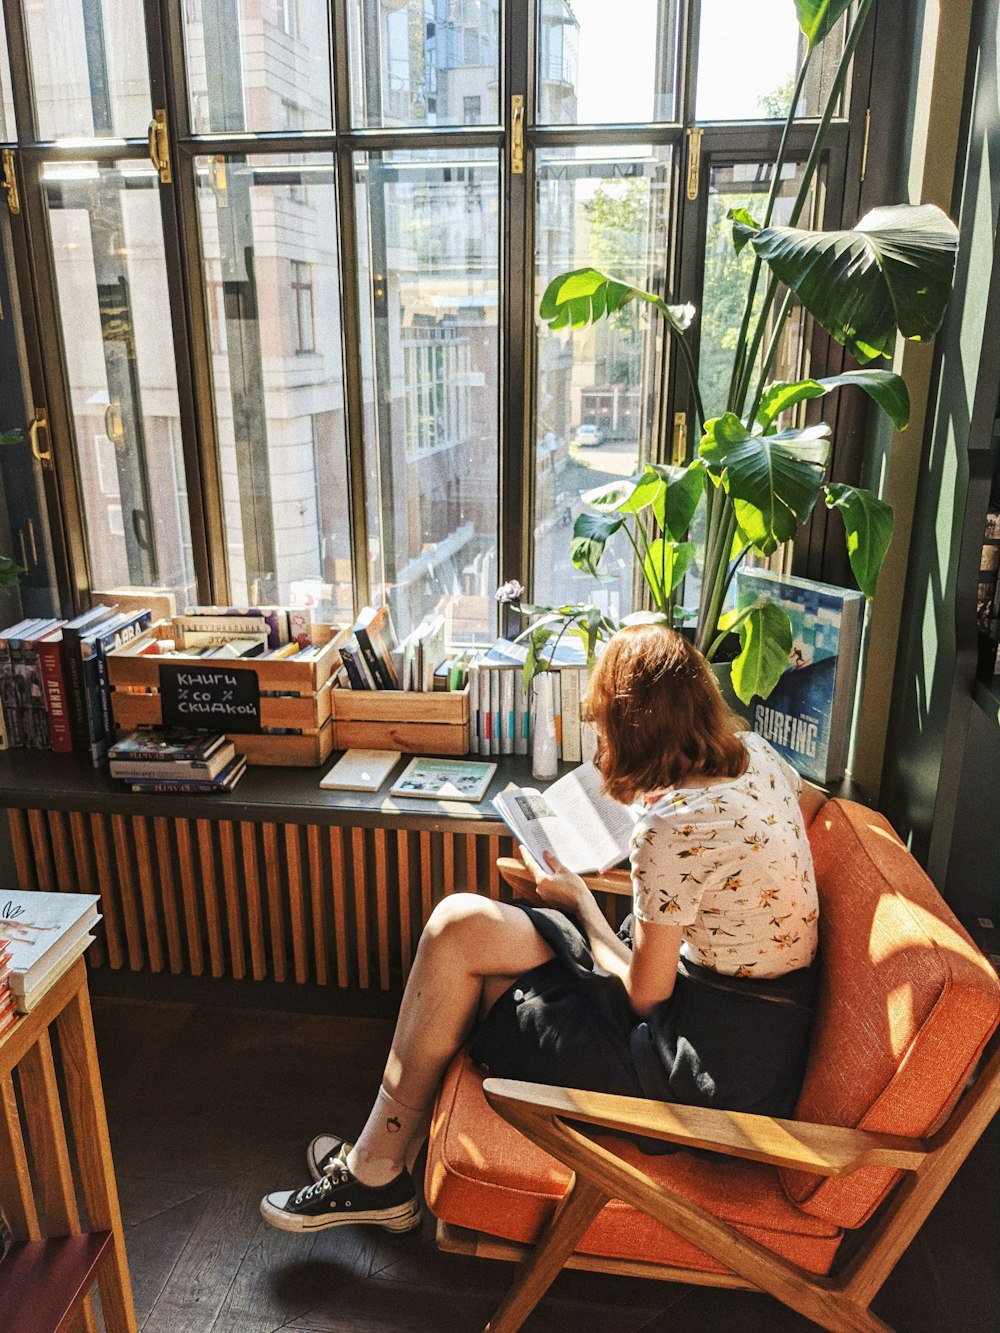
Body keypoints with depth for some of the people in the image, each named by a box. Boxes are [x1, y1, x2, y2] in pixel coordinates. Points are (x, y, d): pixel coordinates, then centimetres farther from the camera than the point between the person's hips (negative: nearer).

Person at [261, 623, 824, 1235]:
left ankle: (374, 1172, 13)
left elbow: (643, 994, -17)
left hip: (719, 1063, -9)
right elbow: (811, 800, 22)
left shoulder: (672, 828, -28)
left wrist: (578, 900, -1)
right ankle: (381, 1162, 13)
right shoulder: (752, 752, -3)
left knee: (459, 928, -6)